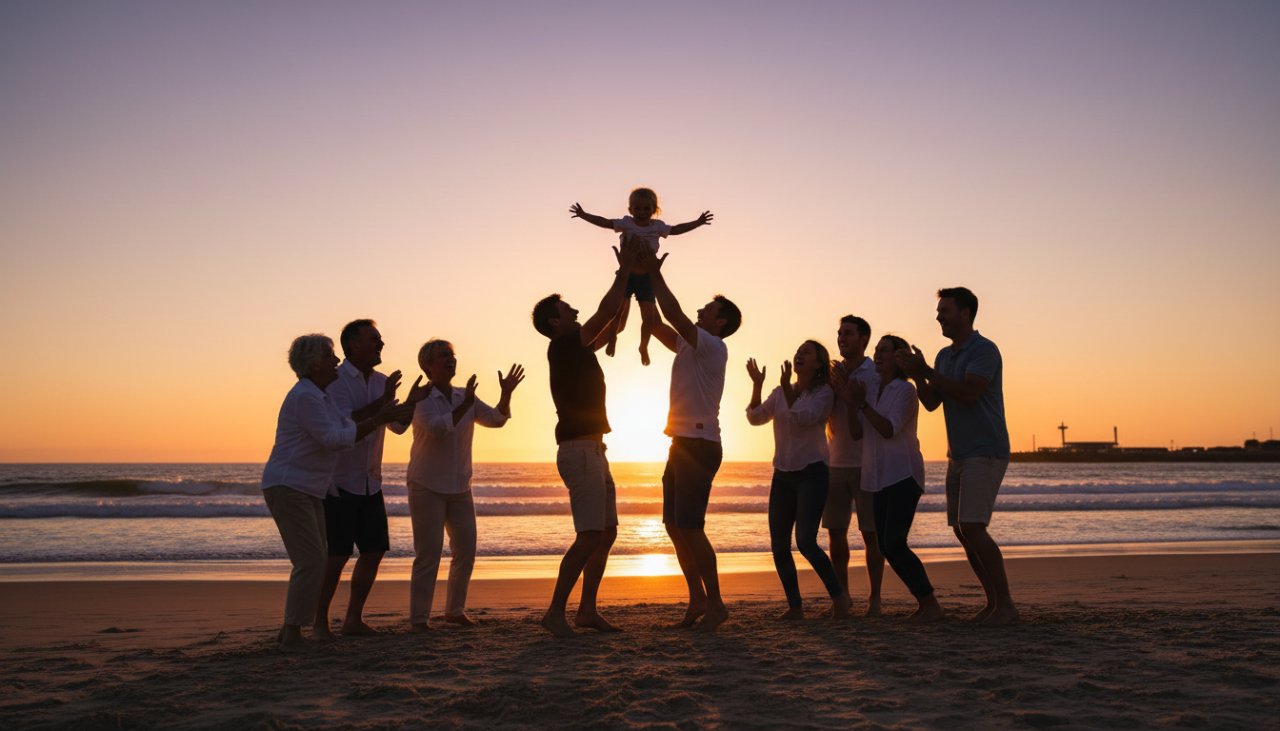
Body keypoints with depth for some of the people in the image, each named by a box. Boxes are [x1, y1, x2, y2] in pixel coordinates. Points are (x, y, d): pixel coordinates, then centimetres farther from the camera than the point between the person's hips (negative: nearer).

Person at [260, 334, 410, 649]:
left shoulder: (319, 396, 15)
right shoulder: (305, 396, -17)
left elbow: (349, 427, 13)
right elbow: (333, 439, -22)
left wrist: (382, 413, 4)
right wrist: (377, 421, -19)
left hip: (308, 493, 10)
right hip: (287, 489, -10)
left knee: (314, 562, 9)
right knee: (311, 562, -14)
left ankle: (289, 630, 15)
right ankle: (293, 634, -8)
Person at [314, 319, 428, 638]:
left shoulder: (382, 382, 9)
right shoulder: (335, 380, -12)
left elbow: (397, 426, 10)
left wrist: (411, 402, -6)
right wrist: (382, 402, -26)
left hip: (370, 483, 7)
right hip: (338, 481, -7)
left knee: (374, 552, 5)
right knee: (337, 556, -7)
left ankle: (354, 619, 16)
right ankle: (320, 623, 5)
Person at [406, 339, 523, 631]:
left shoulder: (465, 397, 9)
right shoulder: (422, 399, -10)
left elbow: (496, 419, 4)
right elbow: (437, 428, -27)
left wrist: (506, 393, -11)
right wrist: (465, 405, -32)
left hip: (460, 487, 6)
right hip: (427, 486, -6)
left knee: (466, 550, 6)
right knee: (428, 552, -9)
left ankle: (454, 609, 22)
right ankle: (419, 618, -1)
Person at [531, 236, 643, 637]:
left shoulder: (576, 349, 17)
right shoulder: (562, 346, -9)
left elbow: (610, 325, 25)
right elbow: (605, 314, -13)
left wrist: (627, 274, 22)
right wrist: (625, 269, -5)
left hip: (592, 450, 10)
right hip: (579, 450, -10)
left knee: (607, 532, 10)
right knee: (590, 536, -13)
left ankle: (587, 610, 13)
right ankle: (556, 611, -10)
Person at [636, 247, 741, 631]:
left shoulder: (713, 347, -10)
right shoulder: (689, 345, 17)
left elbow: (673, 314, -19)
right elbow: (657, 324, 20)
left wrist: (656, 274, -12)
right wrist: (645, 279, 14)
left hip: (699, 445, -10)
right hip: (683, 444, 10)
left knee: (690, 527, -11)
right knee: (675, 525, 11)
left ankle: (714, 603, -3)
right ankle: (697, 599, 17)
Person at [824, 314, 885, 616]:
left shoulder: (875, 374, -6)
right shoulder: (834, 373, 11)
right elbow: (828, 418, 7)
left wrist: (845, 391, -17)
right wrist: (832, 389, -8)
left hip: (866, 464, -5)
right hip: (836, 463, 5)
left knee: (871, 534, -2)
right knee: (836, 532, 5)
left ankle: (874, 598, 6)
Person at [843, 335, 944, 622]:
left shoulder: (905, 390, -8)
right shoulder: (871, 389, 12)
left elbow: (889, 430, -18)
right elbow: (857, 432, 6)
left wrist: (863, 404, -21)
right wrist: (851, 403, -8)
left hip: (903, 475, -8)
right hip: (879, 478, 8)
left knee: (894, 544, -18)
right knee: (886, 547, 5)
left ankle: (932, 605, -9)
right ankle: (923, 602, 15)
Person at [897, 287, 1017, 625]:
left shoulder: (984, 350, -12)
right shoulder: (944, 356, 14)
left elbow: (967, 393, -25)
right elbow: (932, 403, 10)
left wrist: (926, 370, -20)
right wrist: (917, 377, -8)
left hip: (985, 454, -9)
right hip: (958, 455, 9)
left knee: (972, 528, -16)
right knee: (961, 531, 7)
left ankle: (1006, 604, -8)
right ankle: (993, 601, 15)